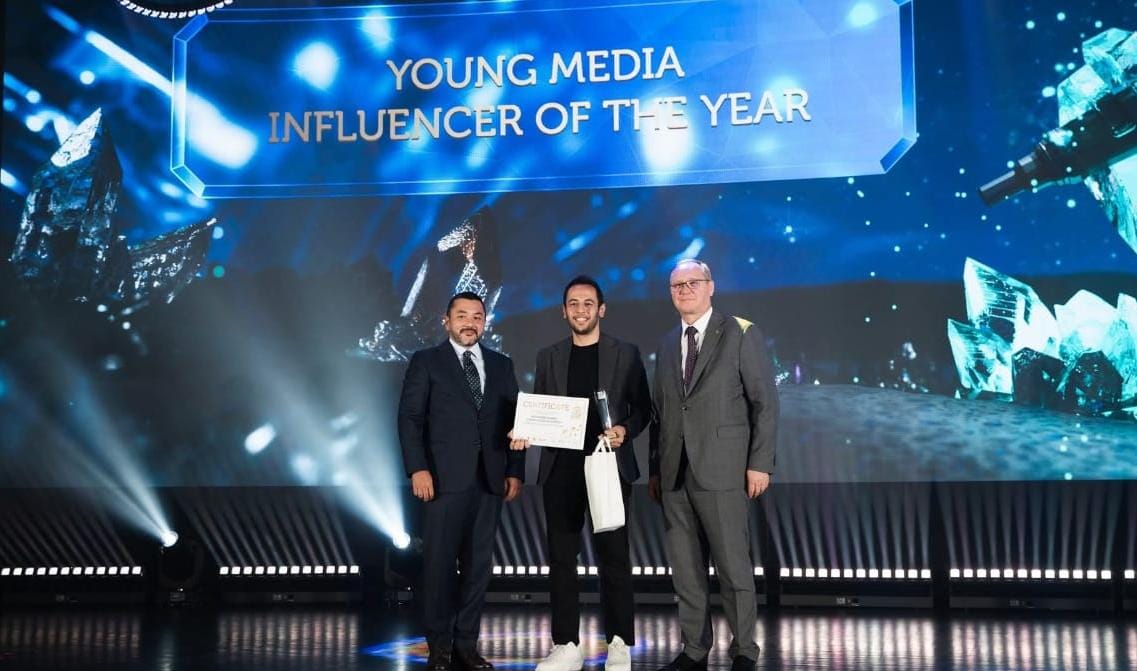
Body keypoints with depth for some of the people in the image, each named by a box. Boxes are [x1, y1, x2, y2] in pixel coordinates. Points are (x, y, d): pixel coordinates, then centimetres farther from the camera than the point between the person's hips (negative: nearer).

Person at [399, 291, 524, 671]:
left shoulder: (501, 365, 14)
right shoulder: (426, 362, 4)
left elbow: (513, 420, 12)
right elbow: (410, 418, -3)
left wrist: (515, 471, 5)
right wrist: (418, 469, -13)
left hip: (490, 479, 4)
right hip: (445, 479, -3)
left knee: (478, 564, 6)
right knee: (440, 563, 0)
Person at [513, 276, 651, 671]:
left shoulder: (626, 354, 5)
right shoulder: (548, 357, 12)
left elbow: (642, 408, 4)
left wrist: (626, 430, -14)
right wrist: (524, 433, -7)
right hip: (560, 469, 3)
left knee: (613, 556, 1)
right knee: (561, 557, 4)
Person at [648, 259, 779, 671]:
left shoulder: (740, 334, 1)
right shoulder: (666, 346, 16)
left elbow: (765, 402, -3)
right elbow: (659, 413, 16)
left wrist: (760, 463, -10)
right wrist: (654, 469, 11)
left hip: (721, 471, -5)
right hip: (674, 475, 5)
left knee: (733, 567, -1)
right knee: (685, 570, 9)